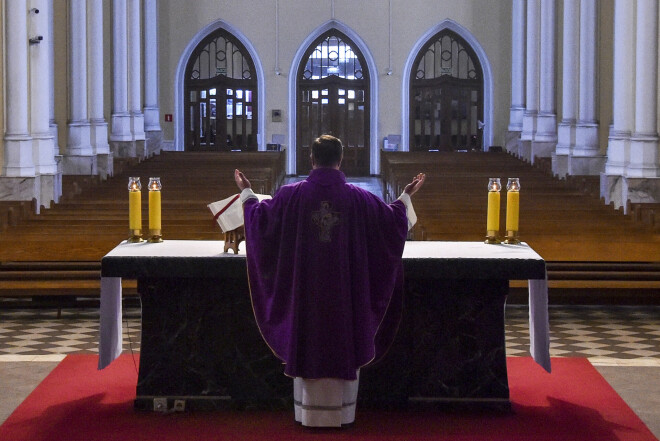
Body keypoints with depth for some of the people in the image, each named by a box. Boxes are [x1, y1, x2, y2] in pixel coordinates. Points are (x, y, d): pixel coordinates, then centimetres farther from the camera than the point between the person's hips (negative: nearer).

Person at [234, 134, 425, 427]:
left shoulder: (291, 195, -7)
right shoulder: (358, 198, -6)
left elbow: (261, 220, 5)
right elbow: (393, 221, 6)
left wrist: (247, 193, 22)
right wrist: (406, 196, 24)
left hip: (305, 288, 0)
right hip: (345, 291, 0)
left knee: (307, 343, 9)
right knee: (343, 346, 8)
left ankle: (308, 413, 13)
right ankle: (340, 413, 11)